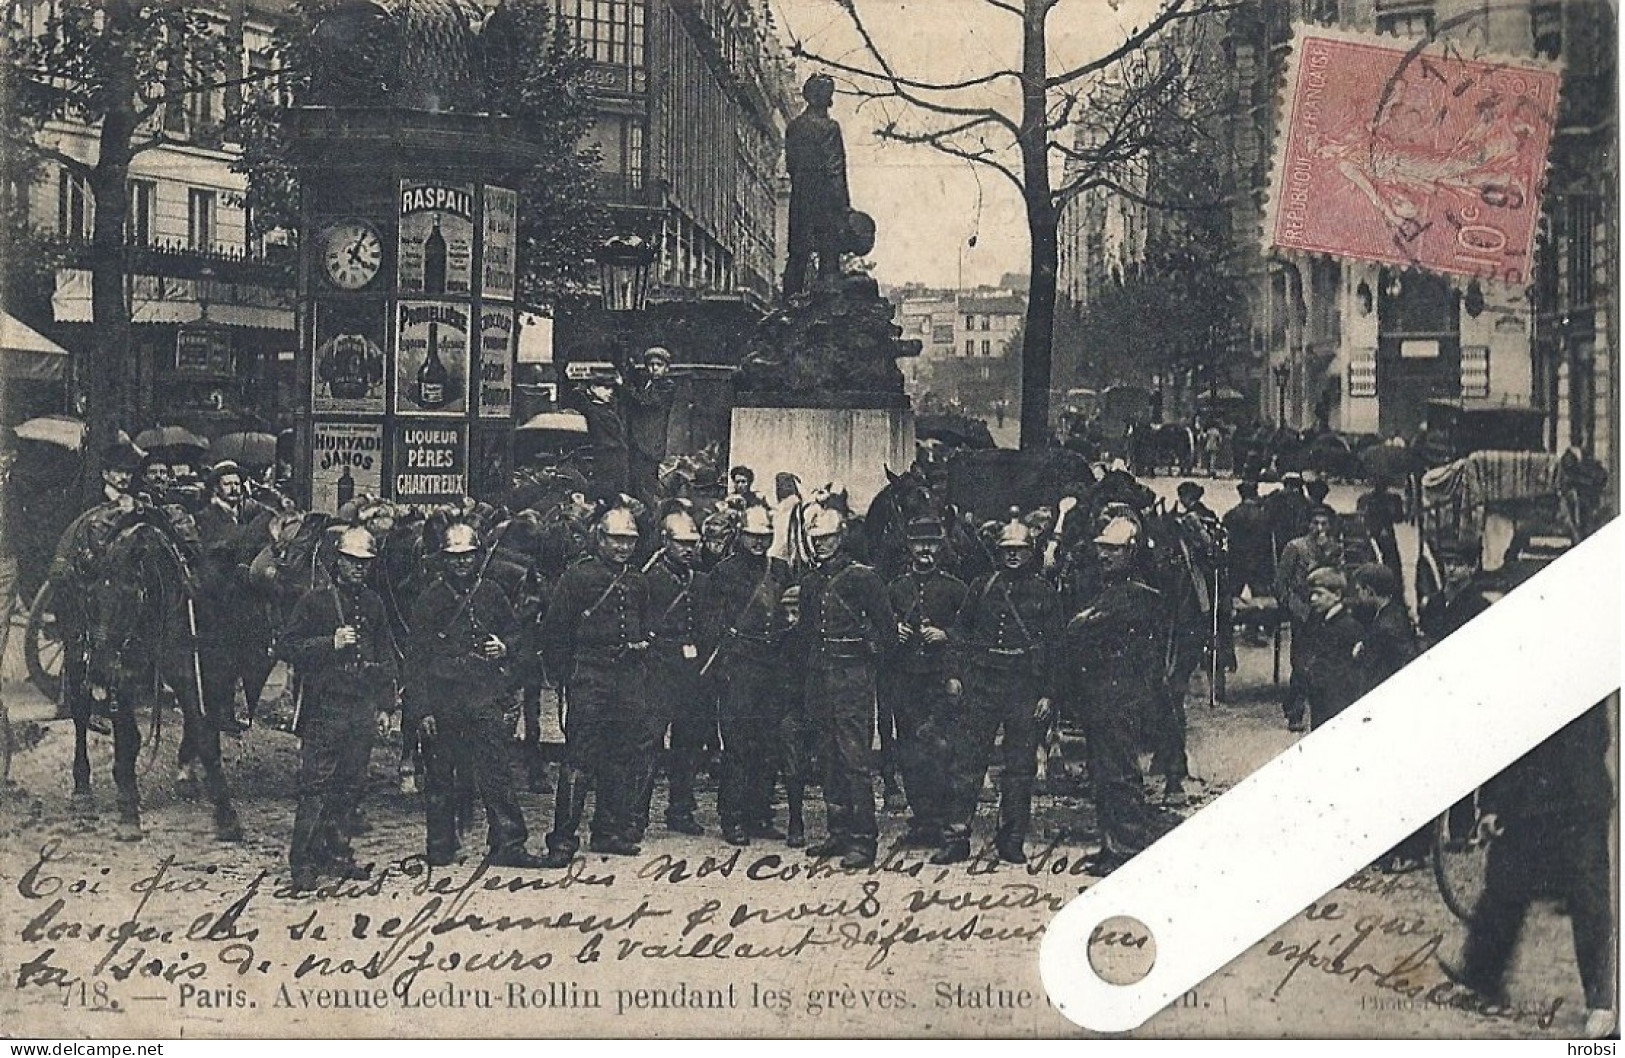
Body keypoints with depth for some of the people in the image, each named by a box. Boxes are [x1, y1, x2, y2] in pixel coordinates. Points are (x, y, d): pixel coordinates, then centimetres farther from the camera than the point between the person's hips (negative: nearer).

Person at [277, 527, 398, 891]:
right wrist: (331, 643, -18)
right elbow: (286, 646, -7)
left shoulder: (373, 603, 15)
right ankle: (302, 862, -4)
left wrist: (387, 703, 14)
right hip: (325, 707, -5)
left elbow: (386, 653, 20)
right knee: (317, 785, -8)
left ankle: (336, 854, 19)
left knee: (351, 785, 9)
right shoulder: (315, 601, -2)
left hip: (363, 710, 5)